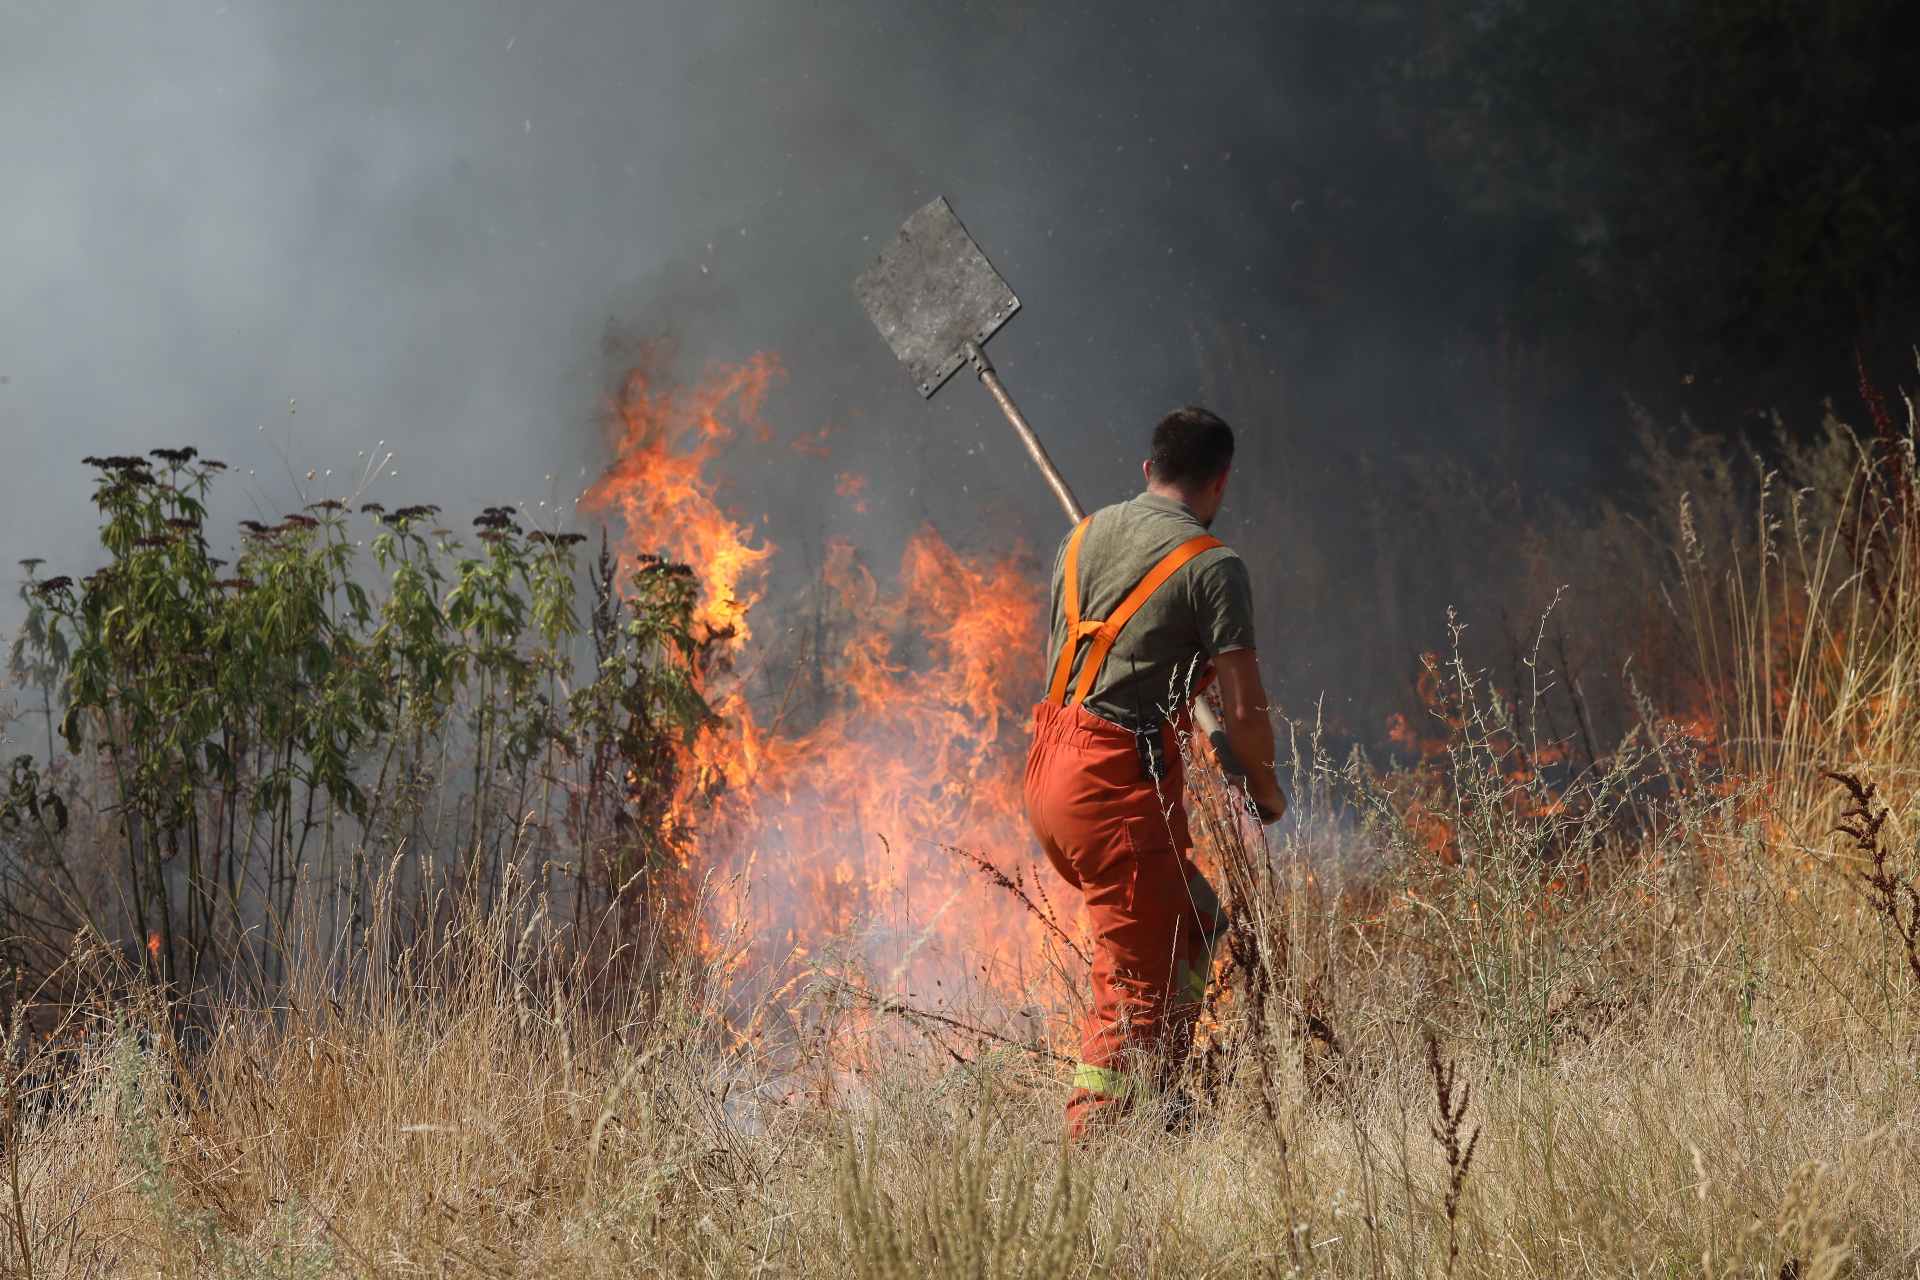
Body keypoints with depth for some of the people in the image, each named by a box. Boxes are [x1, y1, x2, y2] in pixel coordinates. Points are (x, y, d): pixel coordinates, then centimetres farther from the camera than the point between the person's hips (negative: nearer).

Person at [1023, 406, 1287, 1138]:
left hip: (1049, 774, 8)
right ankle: (1084, 1151, -6)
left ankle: (1158, 1096, 19)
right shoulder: (1212, 566, -7)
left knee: (1193, 925, 21)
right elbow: (1243, 709, -10)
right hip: (1121, 783, -8)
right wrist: (1264, 787, 9)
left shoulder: (1085, 536, 14)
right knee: (1136, 978, -3)